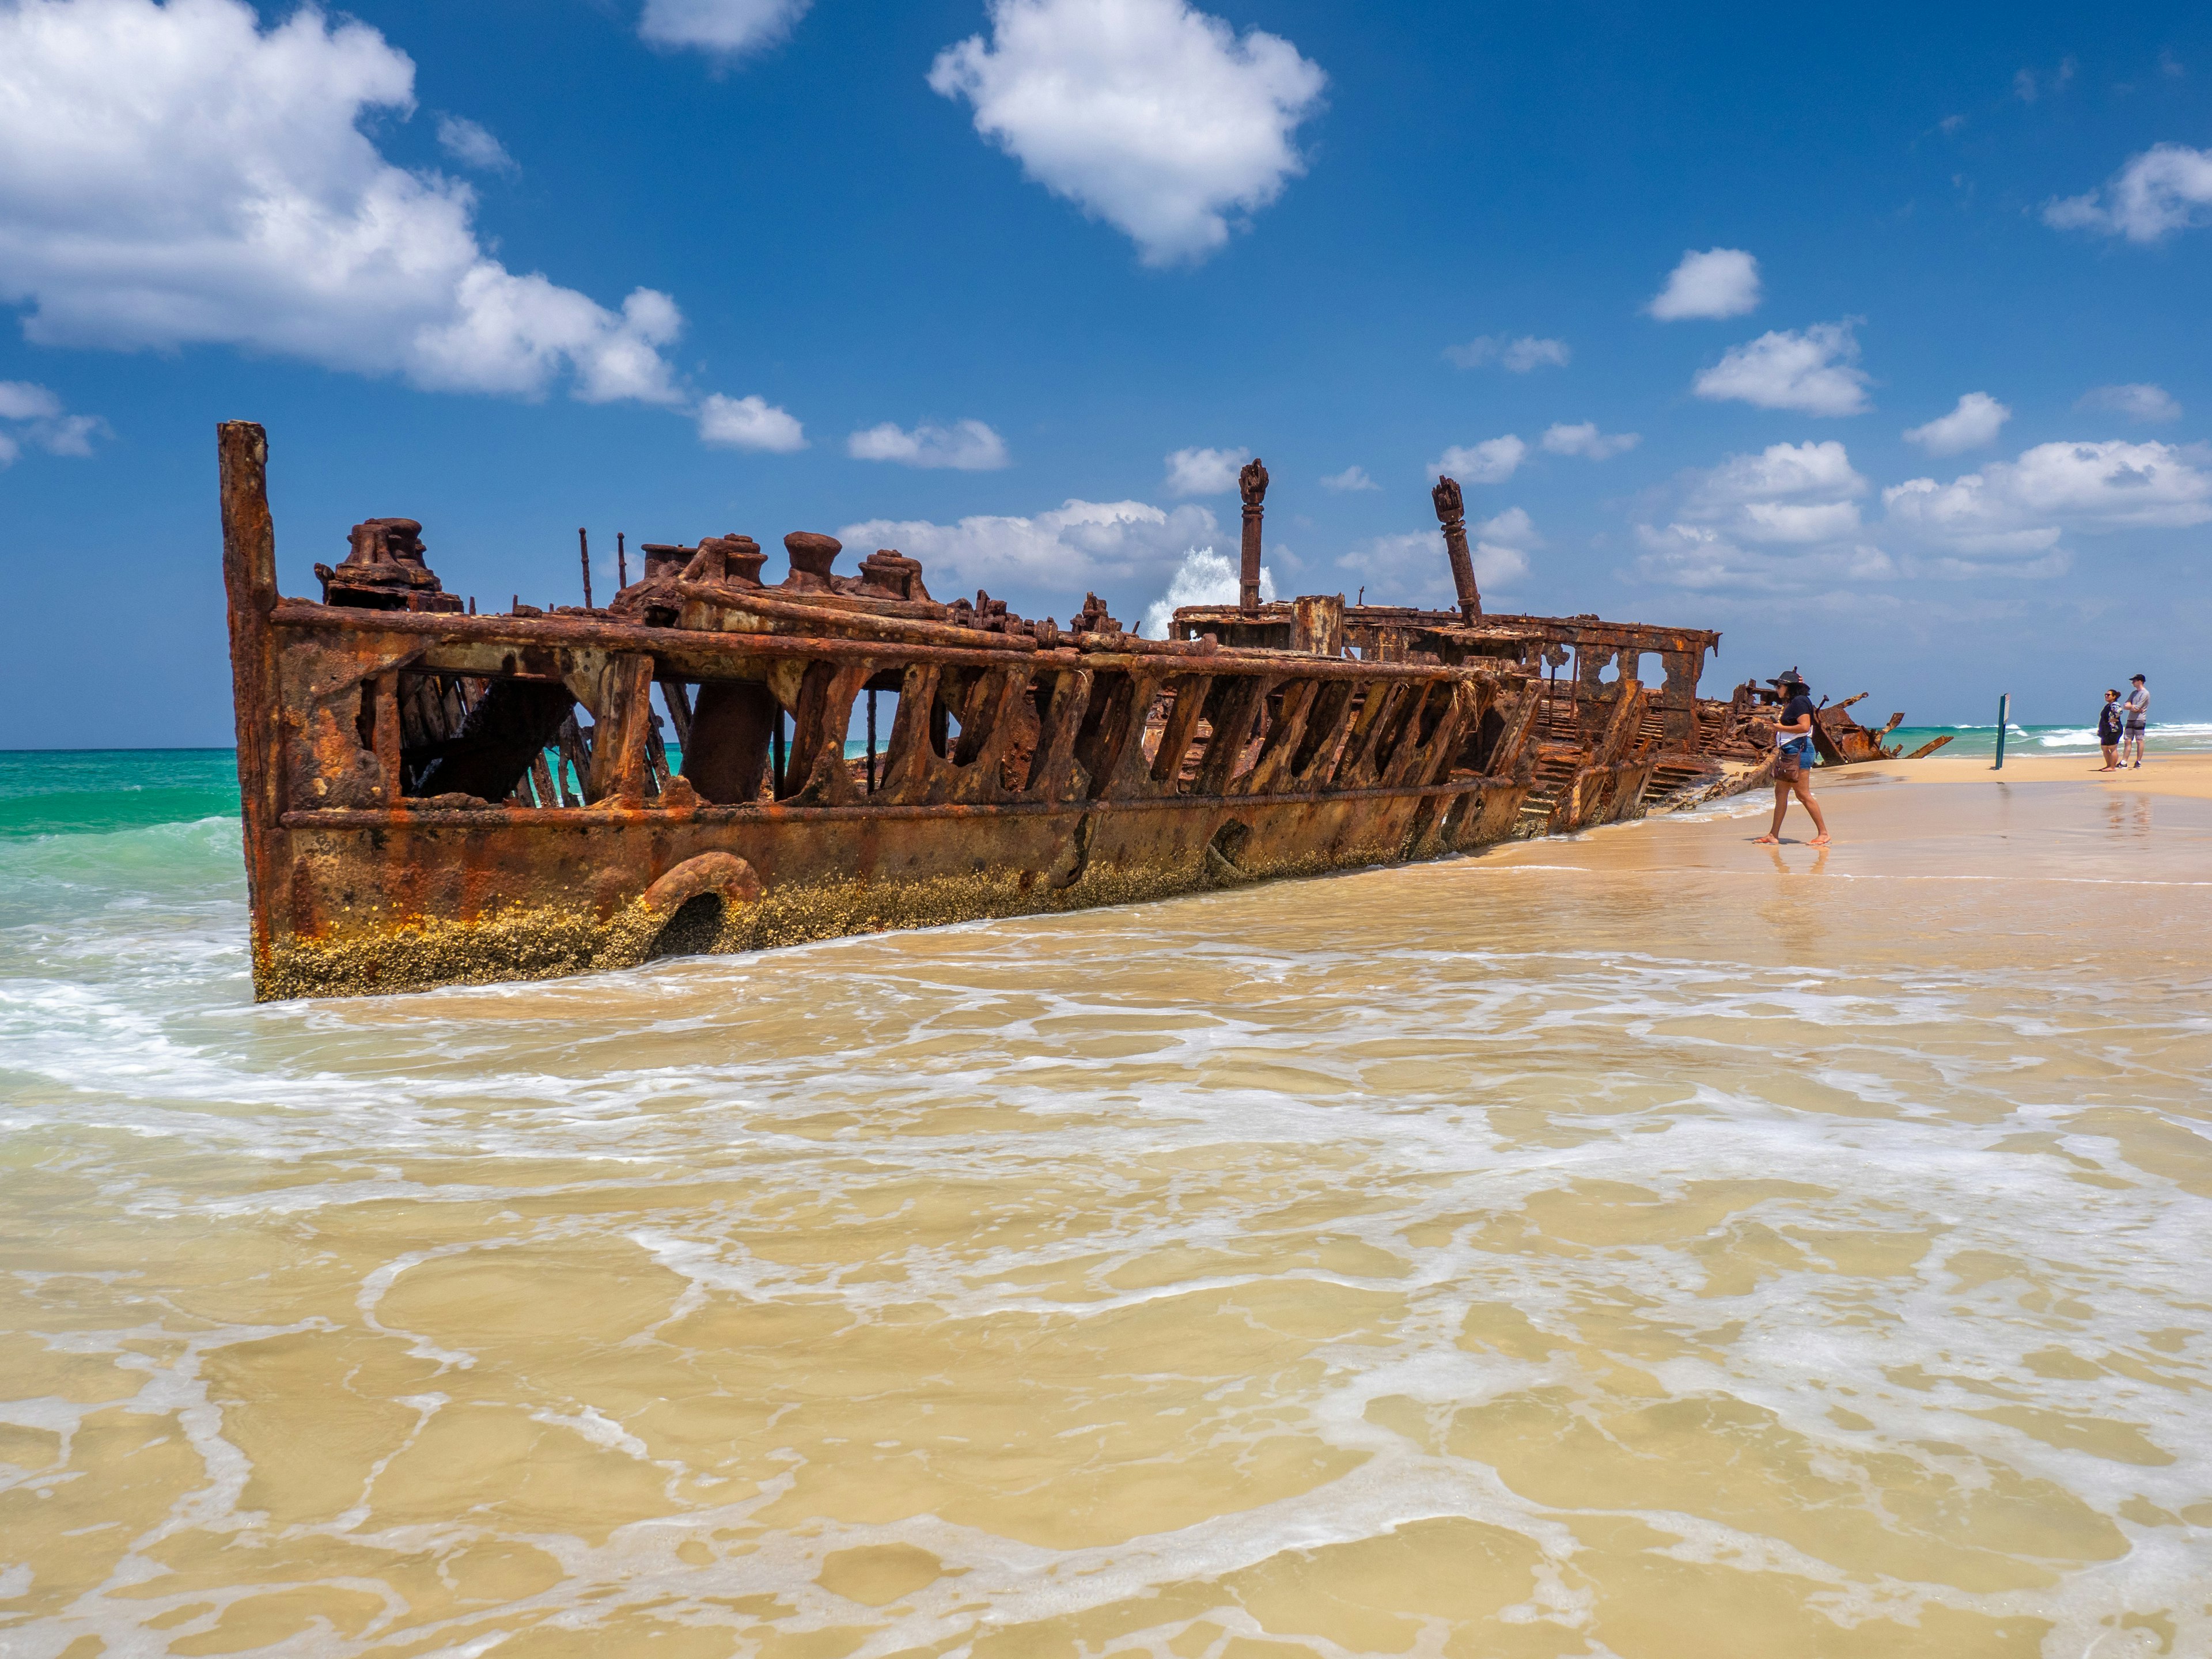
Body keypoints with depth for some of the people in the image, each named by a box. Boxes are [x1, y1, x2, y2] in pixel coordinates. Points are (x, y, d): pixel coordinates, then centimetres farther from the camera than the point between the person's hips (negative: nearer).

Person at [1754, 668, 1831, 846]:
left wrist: (1781, 728, -14)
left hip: (1798, 752, -10)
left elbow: (1804, 726, -22)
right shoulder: (1791, 703, 17)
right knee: (1780, 792, 8)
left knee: (1803, 794, -8)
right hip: (1788, 752, 10)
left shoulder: (1800, 701, -13)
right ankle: (1773, 835, 10)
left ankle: (1823, 833, -3)